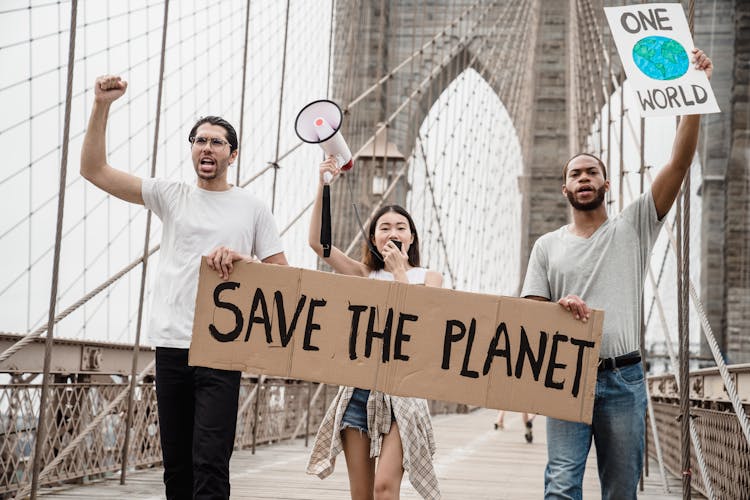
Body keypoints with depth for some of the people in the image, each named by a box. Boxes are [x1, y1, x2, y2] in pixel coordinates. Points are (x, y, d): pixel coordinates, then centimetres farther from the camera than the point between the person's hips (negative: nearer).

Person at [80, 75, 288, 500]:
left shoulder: (252, 208, 8)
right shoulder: (171, 196, 11)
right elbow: (94, 169, 6)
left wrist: (242, 259, -11)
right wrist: (102, 106, -5)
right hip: (172, 345, 3)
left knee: (210, 462, -11)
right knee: (176, 462, 8)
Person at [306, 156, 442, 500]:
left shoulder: (428, 278, 7)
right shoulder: (364, 275, 11)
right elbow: (317, 241, -1)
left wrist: (400, 272, -7)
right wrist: (323, 186, -8)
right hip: (359, 386, 2)